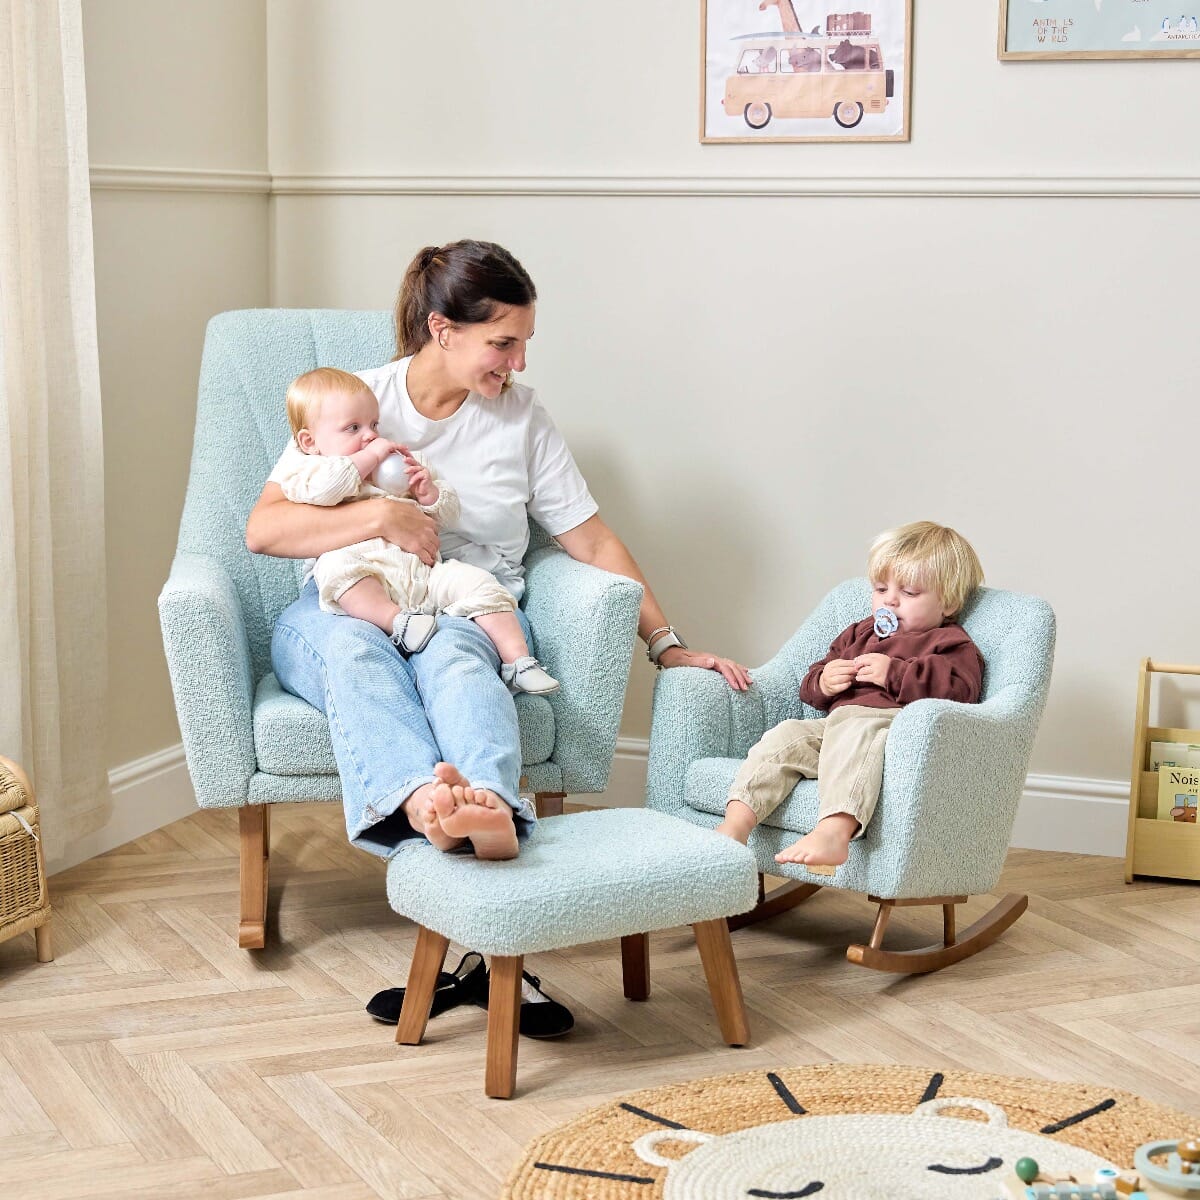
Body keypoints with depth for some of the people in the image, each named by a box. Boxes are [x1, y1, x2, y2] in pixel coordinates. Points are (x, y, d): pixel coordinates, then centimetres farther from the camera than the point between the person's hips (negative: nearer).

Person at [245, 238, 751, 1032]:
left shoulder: (521, 416, 10)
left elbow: (595, 542, 12)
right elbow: (263, 530, -5)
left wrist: (668, 645, 7)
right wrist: (382, 517, -15)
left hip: (473, 613, 1)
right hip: (350, 605, -1)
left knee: (451, 657, -38)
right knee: (352, 646, -39)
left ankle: (491, 806, -68)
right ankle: (424, 799, -67)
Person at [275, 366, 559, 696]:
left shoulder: (405, 464, 26)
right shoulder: (307, 468, 11)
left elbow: (448, 514, 25)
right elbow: (322, 488, -17)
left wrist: (428, 492, 3)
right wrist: (368, 458, -7)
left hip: (424, 573, 5)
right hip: (368, 586, -5)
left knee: (476, 583, -16)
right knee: (335, 566, -35)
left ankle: (517, 660, -17)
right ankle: (396, 621, -39)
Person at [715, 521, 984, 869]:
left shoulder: (952, 644, 14)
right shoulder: (859, 633, 34)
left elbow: (961, 689, -8)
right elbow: (809, 689, 34)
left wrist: (894, 673, -11)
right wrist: (823, 682, 7)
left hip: (888, 723, -7)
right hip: (833, 720, 7)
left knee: (852, 738, -39)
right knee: (784, 735, -20)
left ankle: (834, 832, -62)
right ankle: (736, 822, -33)